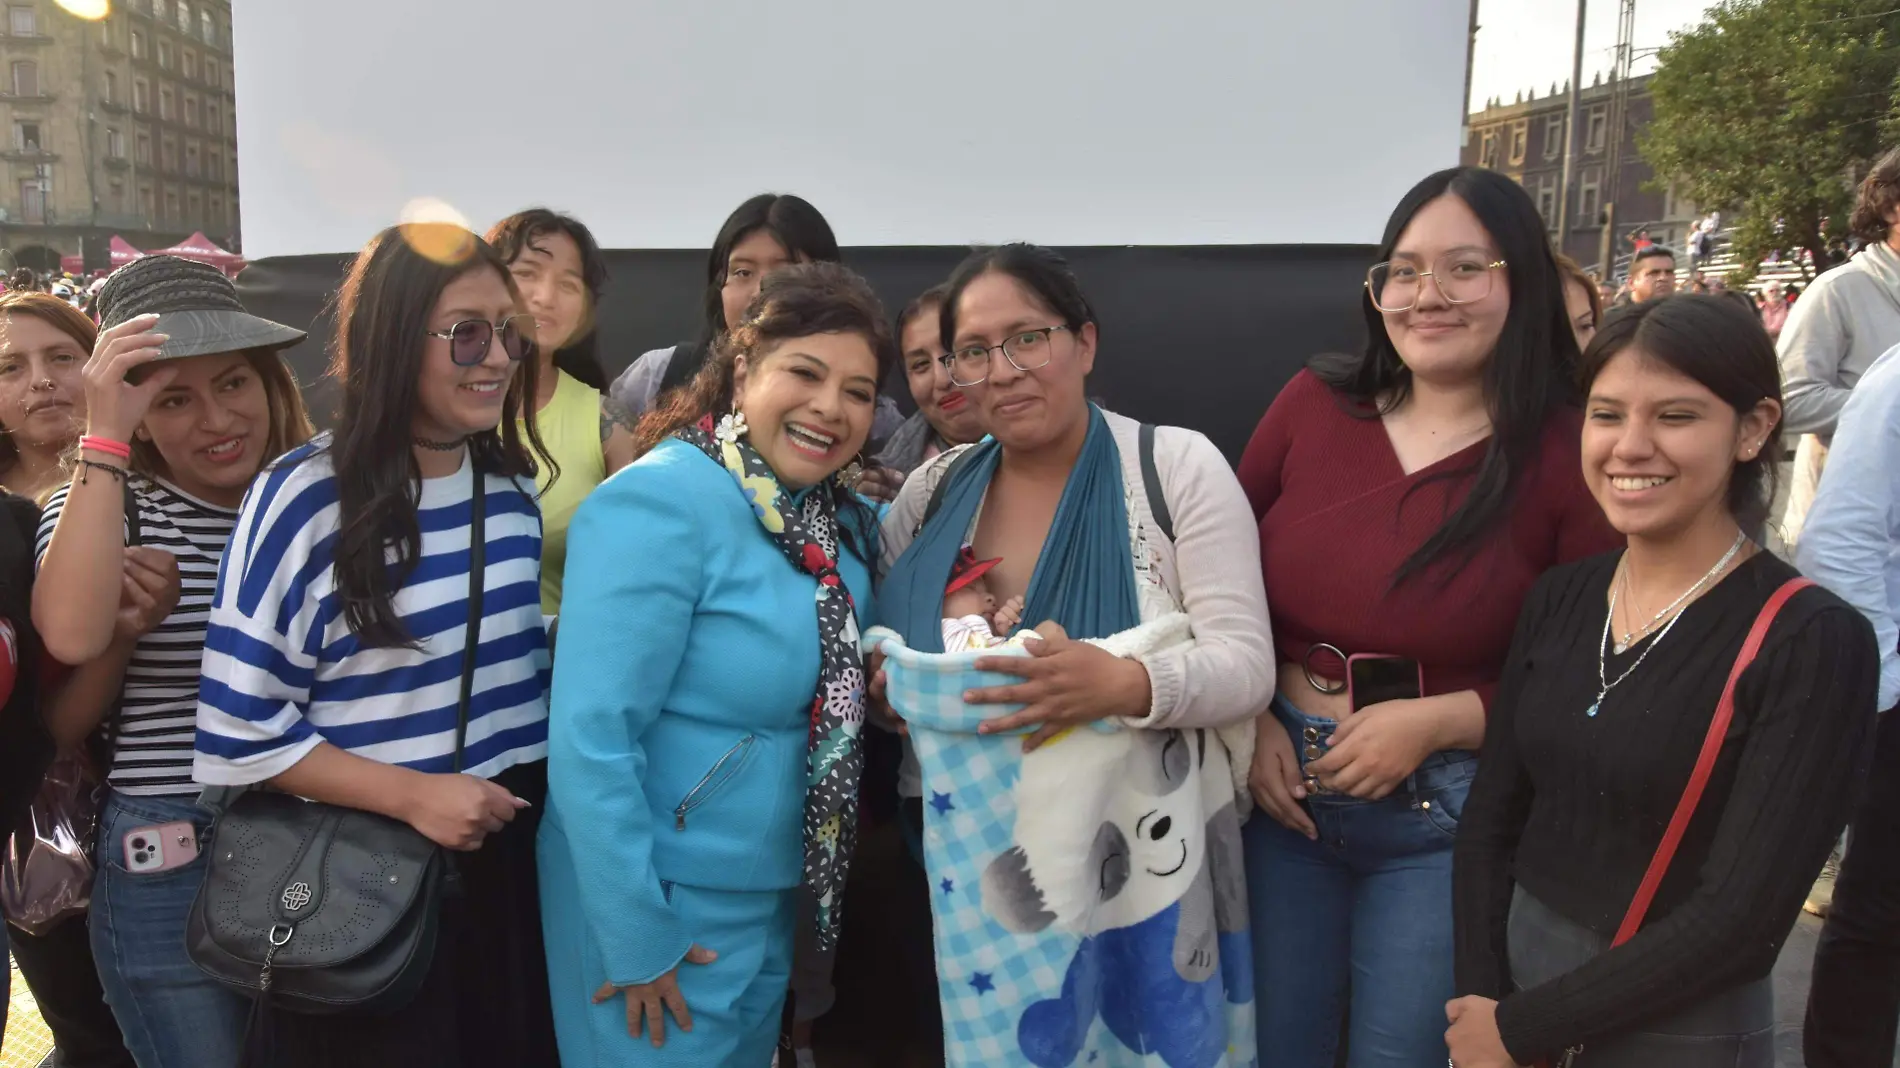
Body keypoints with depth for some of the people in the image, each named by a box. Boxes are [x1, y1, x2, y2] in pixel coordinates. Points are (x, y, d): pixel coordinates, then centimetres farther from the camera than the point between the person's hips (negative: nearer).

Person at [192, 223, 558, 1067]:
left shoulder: (511, 485, 2)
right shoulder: (306, 498, -15)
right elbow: (238, 729, -13)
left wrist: (530, 781, 3)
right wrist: (410, 794, -18)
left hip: (512, 855, 5)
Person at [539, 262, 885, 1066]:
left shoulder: (842, 518, 1)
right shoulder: (661, 503, -22)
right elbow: (590, 741, -24)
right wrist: (637, 935, -19)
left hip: (774, 896, 8)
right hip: (660, 900, -7)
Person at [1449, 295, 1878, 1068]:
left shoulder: (1814, 642, -15)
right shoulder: (1559, 597, -1)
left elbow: (1742, 915, -19)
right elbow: (1491, 819, 1)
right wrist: (1482, 997, -10)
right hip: (1515, 970, 4)